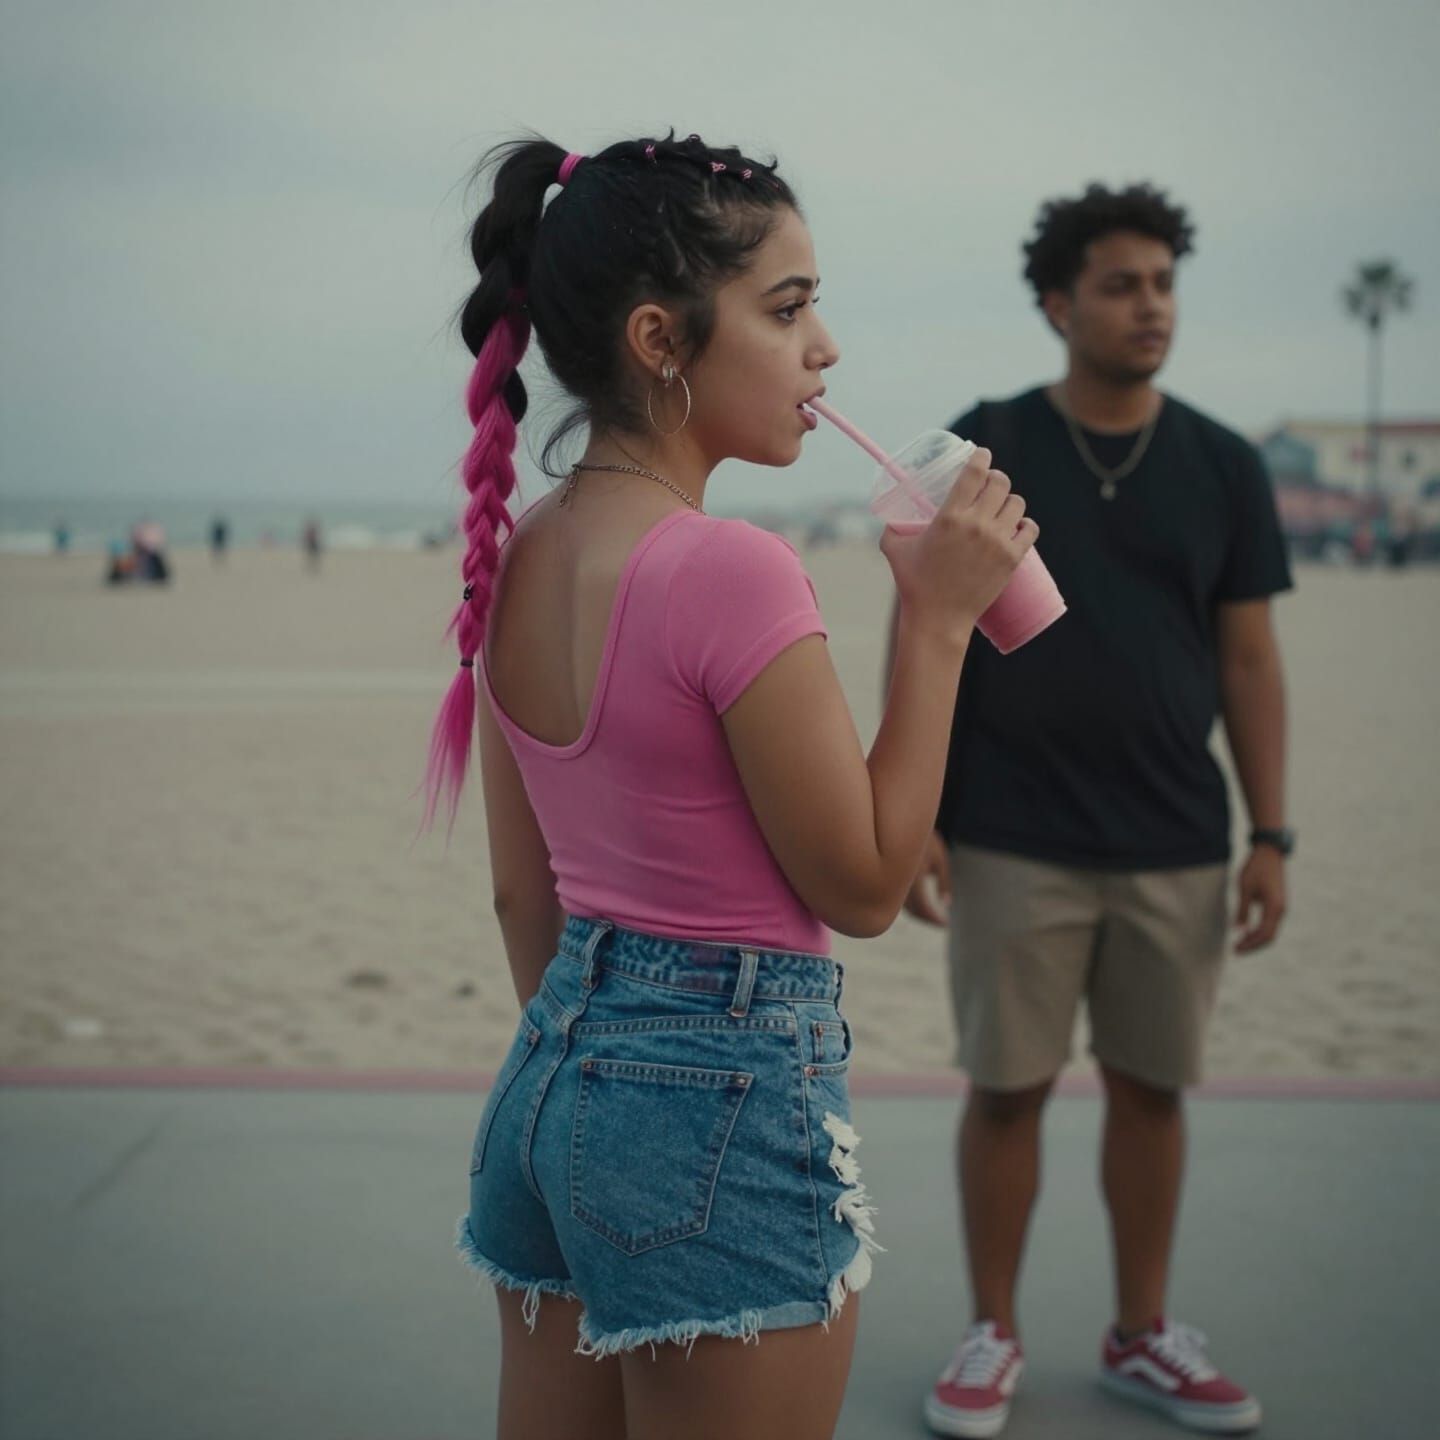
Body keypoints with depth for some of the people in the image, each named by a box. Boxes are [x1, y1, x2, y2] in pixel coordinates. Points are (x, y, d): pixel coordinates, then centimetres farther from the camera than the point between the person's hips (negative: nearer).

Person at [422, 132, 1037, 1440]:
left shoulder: (516, 558, 3)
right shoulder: (728, 571, -21)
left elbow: (524, 895, 11)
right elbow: (864, 886, -12)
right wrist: (938, 617, -11)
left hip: (553, 1073, 8)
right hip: (726, 1092, -8)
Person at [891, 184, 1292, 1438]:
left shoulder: (1223, 467, 5)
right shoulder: (983, 449, -2)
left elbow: (1250, 660, 7)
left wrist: (1273, 836, 2)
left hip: (1177, 848, 2)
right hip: (1013, 847, -2)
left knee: (1152, 1088, 10)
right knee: (1007, 1088, 4)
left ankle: (1143, 1336, 26)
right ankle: (994, 1337, 20)